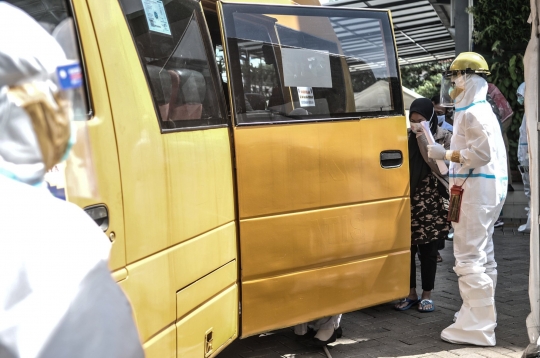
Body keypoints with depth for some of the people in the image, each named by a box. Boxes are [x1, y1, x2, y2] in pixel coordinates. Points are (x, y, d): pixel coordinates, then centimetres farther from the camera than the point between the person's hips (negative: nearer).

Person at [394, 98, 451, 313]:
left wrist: (422, 139, -19)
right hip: (409, 202, 2)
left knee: (428, 250, 5)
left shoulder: (443, 138, -4)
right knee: (407, 248, 4)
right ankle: (411, 293, 18)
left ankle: (426, 295, 18)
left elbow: (438, 167, -17)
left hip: (431, 204, -2)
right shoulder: (406, 137, 4)